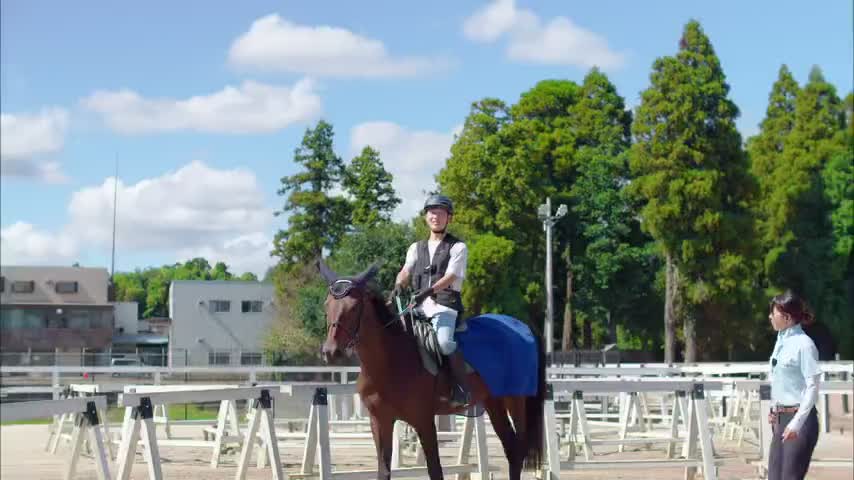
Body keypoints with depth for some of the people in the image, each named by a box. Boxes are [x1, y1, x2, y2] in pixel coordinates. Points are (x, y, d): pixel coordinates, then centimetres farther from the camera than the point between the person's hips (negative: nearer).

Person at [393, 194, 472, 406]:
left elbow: (450, 277, -8)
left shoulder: (457, 247, 5)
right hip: (419, 304, 6)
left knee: (443, 341, -31)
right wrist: (399, 284, -16)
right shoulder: (416, 248, 21)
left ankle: (465, 391, -24)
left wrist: (429, 291, -25)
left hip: (445, 304, -6)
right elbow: (405, 271, 8)